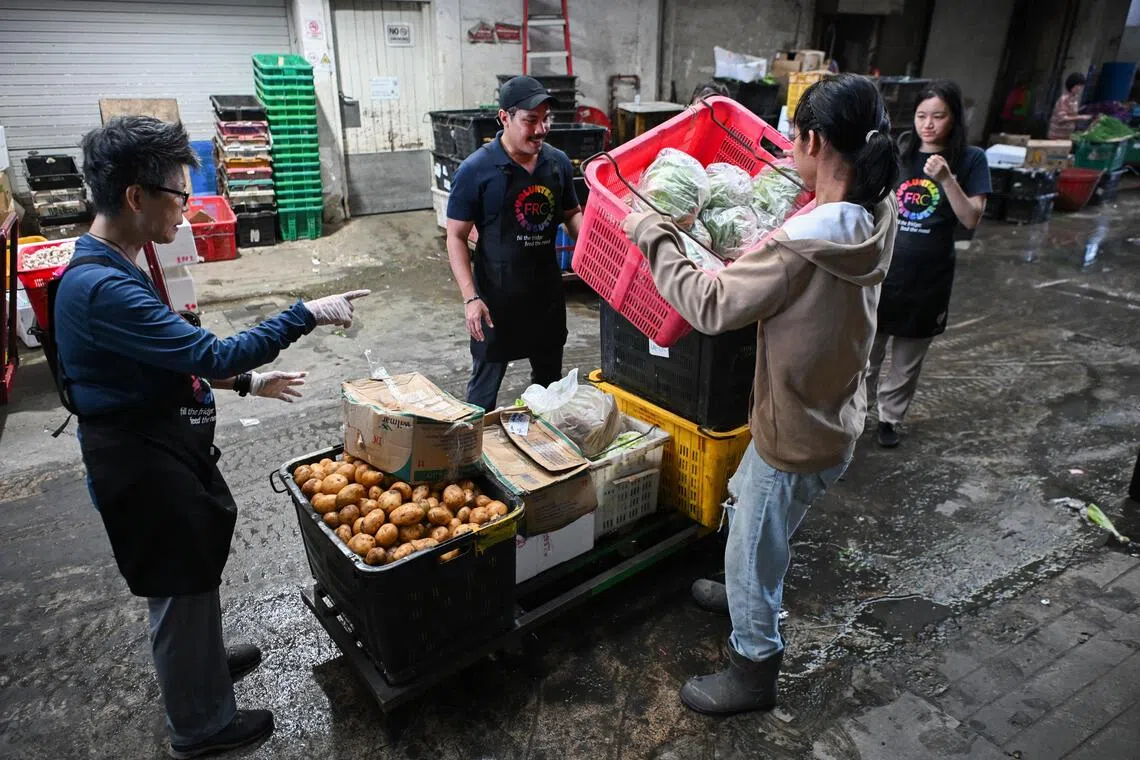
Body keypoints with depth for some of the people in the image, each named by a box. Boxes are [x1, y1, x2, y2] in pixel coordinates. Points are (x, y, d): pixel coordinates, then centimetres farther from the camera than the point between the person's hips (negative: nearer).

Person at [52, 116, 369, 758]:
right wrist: (308, 315, -23)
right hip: (145, 467, -10)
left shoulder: (110, 271, 5)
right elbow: (212, 354, -29)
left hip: (163, 449, 10)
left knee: (193, 578, 27)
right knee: (180, 590, 9)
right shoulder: (103, 289, -28)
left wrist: (248, 381, 12)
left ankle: (202, 661, 51)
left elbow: (174, 359, 14)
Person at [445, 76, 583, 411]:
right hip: (497, 297, -5)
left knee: (550, 378, 21)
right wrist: (470, 297, -19)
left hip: (548, 291, 5)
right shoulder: (476, 170, -14)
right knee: (486, 383, 8)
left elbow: (571, 214, 14)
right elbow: (456, 237, -10)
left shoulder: (559, 162, 0)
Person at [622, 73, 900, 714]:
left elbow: (712, 306, -28)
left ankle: (754, 671, 36)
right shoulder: (878, 216, -7)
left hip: (798, 436, -9)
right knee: (746, 502, 31)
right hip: (831, 416, 9)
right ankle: (746, 594, 58)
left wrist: (654, 236, -20)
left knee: (753, 551, 13)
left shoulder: (800, 247, -33)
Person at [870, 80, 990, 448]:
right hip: (882, 266, 1)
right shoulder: (896, 151, 0)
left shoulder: (970, 159, -3)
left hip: (928, 275, 0)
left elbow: (971, 219, -11)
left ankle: (889, 417, 30)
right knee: (866, 347, 7)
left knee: (908, 355, 13)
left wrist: (946, 178, -22)